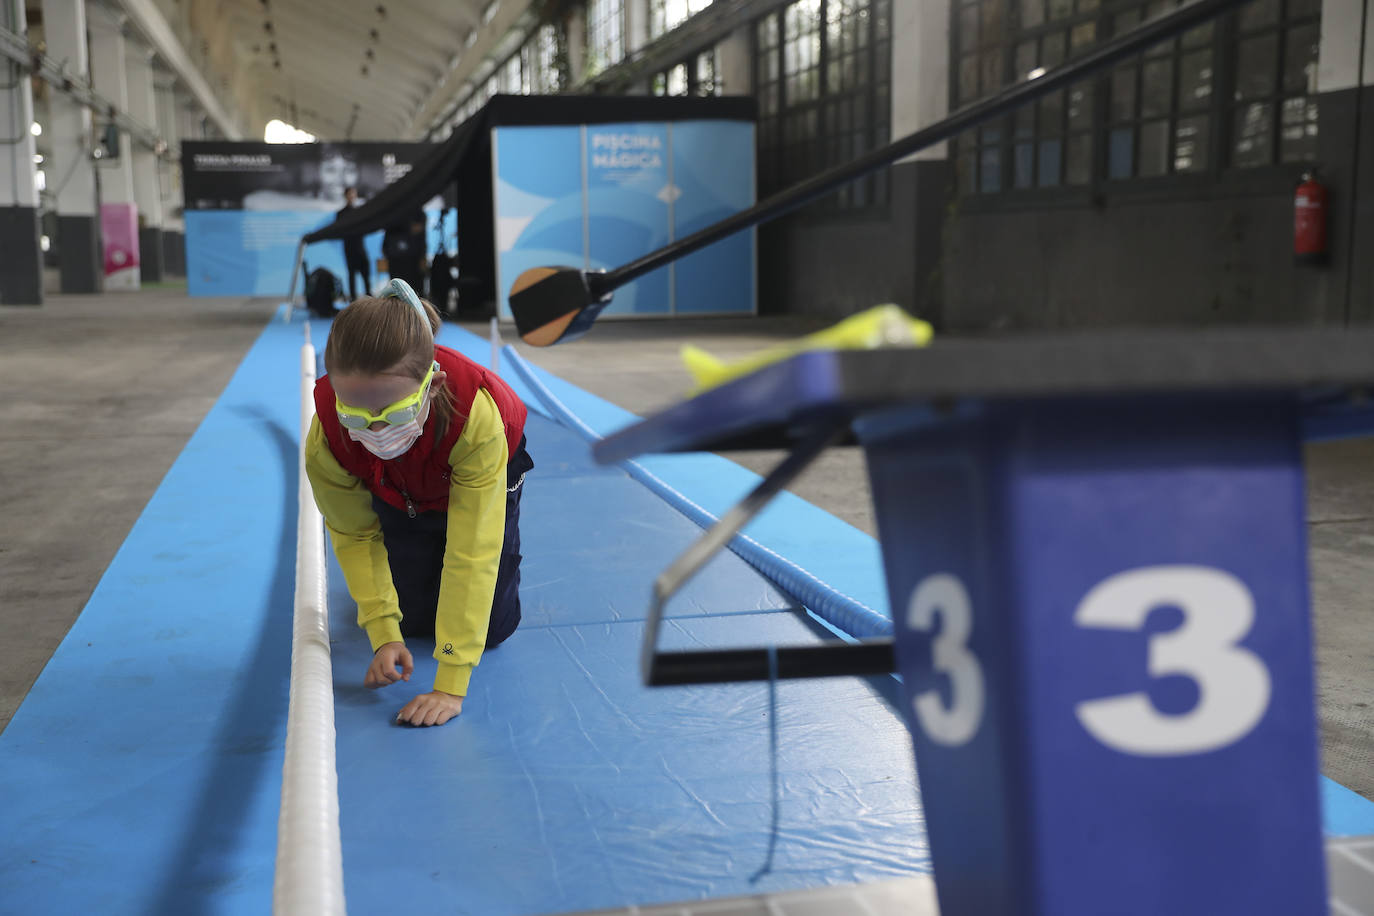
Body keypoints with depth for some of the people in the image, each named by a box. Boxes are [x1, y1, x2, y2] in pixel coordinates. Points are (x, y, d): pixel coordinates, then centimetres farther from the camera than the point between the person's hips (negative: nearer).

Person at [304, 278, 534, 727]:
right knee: (414, 620, -2)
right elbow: (353, 534, -19)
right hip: (400, 498, 2)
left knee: (493, 628, -2)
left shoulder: (477, 416, -48)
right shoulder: (326, 437, -38)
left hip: (479, 470, -2)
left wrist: (451, 684, -43)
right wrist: (384, 634, -27)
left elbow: (472, 551, -44)